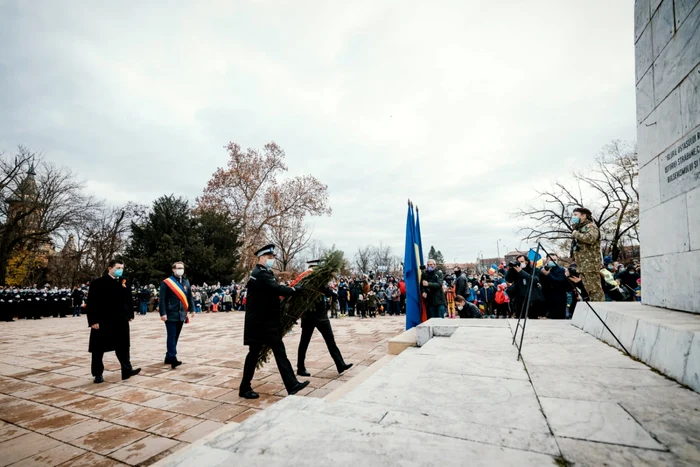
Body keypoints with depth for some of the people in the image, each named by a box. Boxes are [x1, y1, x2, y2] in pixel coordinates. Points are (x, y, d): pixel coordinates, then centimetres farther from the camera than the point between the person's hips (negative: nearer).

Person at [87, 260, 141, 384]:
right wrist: (93, 321, -14)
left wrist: (130, 315, 7)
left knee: (123, 346, 8)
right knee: (99, 349, 9)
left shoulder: (125, 282, 6)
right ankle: (98, 374, 23)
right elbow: (91, 303, -10)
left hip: (121, 321, 4)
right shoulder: (98, 283, -8)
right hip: (102, 321, -4)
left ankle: (127, 370, 14)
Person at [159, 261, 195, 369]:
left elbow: (190, 297, 15)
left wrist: (192, 309, 9)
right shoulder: (166, 282, -7)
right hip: (171, 315, -6)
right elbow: (162, 299, -10)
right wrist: (163, 313, -15)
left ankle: (168, 358, 23)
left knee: (175, 336, 12)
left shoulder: (186, 282, 10)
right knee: (171, 336, -7)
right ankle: (172, 358, -6)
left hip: (181, 314, 6)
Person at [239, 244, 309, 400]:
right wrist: (294, 290, -14)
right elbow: (278, 289, -26)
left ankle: (292, 385, 10)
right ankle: (245, 388, 24)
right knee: (254, 353, 5)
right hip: (259, 323, -9)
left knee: (280, 352, 7)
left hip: (269, 321, 9)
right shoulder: (259, 274, -18)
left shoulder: (267, 273, 13)